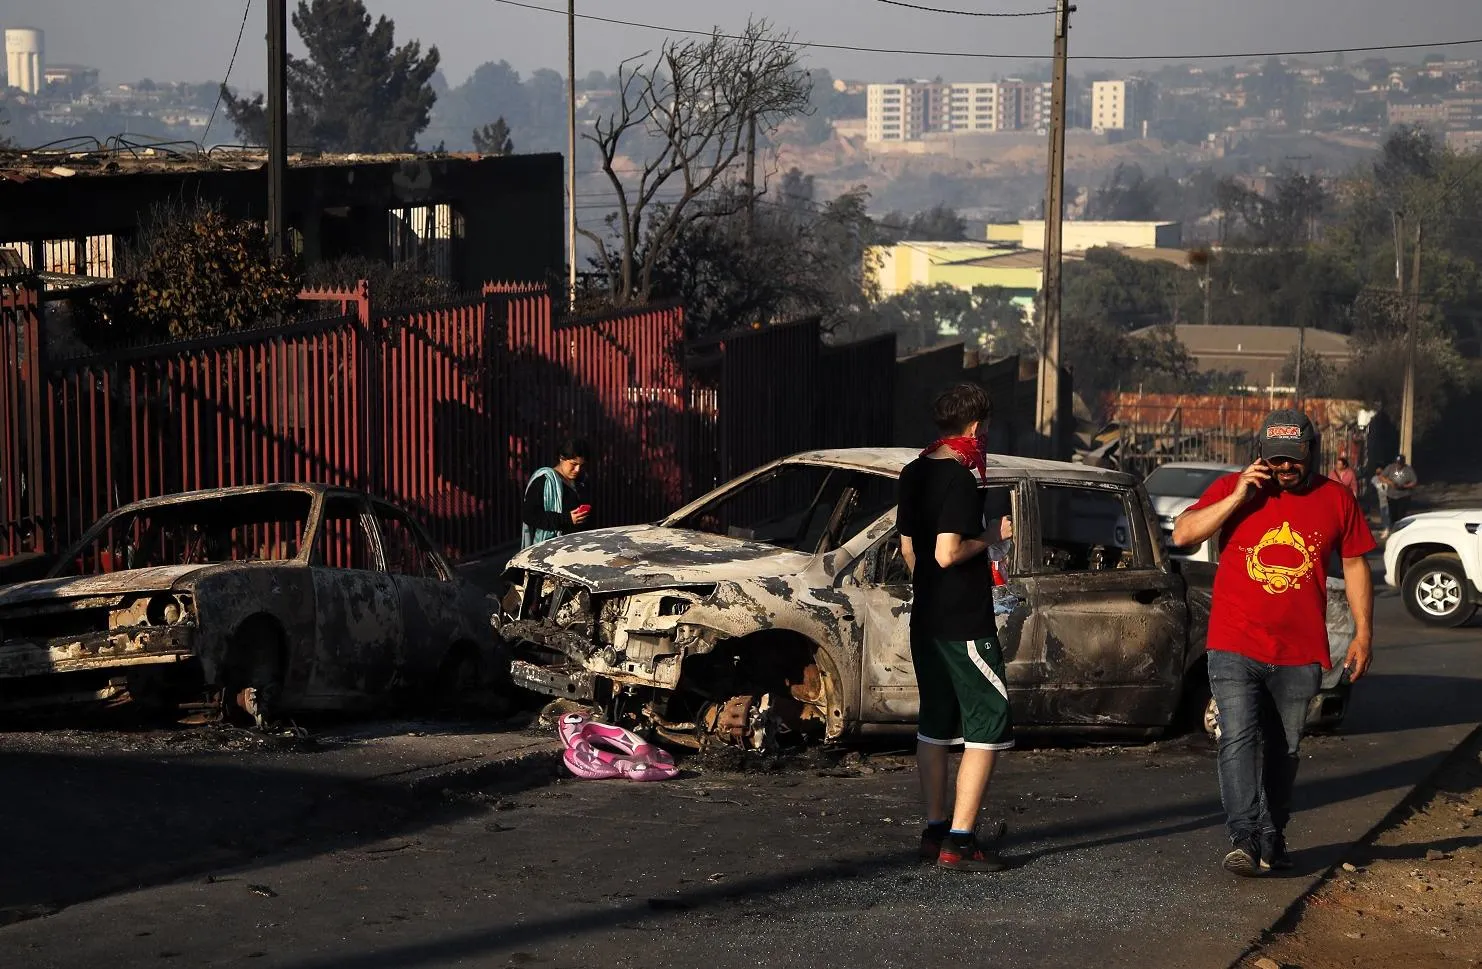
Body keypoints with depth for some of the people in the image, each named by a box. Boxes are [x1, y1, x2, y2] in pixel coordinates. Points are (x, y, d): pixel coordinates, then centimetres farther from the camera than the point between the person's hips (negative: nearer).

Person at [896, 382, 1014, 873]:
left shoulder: (913, 474, 9)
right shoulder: (961, 479, -18)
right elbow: (947, 553, -25)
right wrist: (991, 537, -10)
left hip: (925, 620, 9)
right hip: (965, 623, -9)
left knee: (935, 726, 15)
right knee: (989, 726, -4)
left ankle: (935, 831, 21)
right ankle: (960, 842, -9)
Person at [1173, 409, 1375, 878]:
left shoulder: (1336, 499, 5)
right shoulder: (1232, 488, 1)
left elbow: (1355, 565, 12)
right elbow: (1183, 534, -7)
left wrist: (1363, 633, 8)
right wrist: (1238, 498, -15)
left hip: (1299, 655, 2)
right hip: (1235, 649, -2)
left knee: (1284, 751, 9)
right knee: (1239, 739, -15)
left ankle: (1272, 840, 19)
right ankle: (1243, 838, -19)